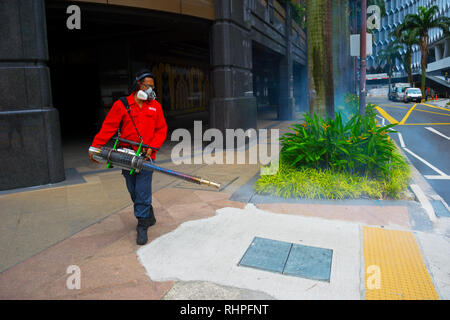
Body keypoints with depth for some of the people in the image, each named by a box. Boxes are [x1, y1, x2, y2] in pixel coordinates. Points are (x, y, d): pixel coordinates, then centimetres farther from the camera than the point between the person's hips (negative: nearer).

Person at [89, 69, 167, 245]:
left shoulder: (155, 106, 8)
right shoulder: (121, 105, 2)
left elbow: (161, 129, 9)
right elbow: (108, 127, 0)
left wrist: (152, 146, -5)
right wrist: (95, 147, -6)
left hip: (146, 157, -1)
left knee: (142, 192, -4)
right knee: (134, 192, 9)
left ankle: (142, 227, 7)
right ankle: (149, 216, 31)